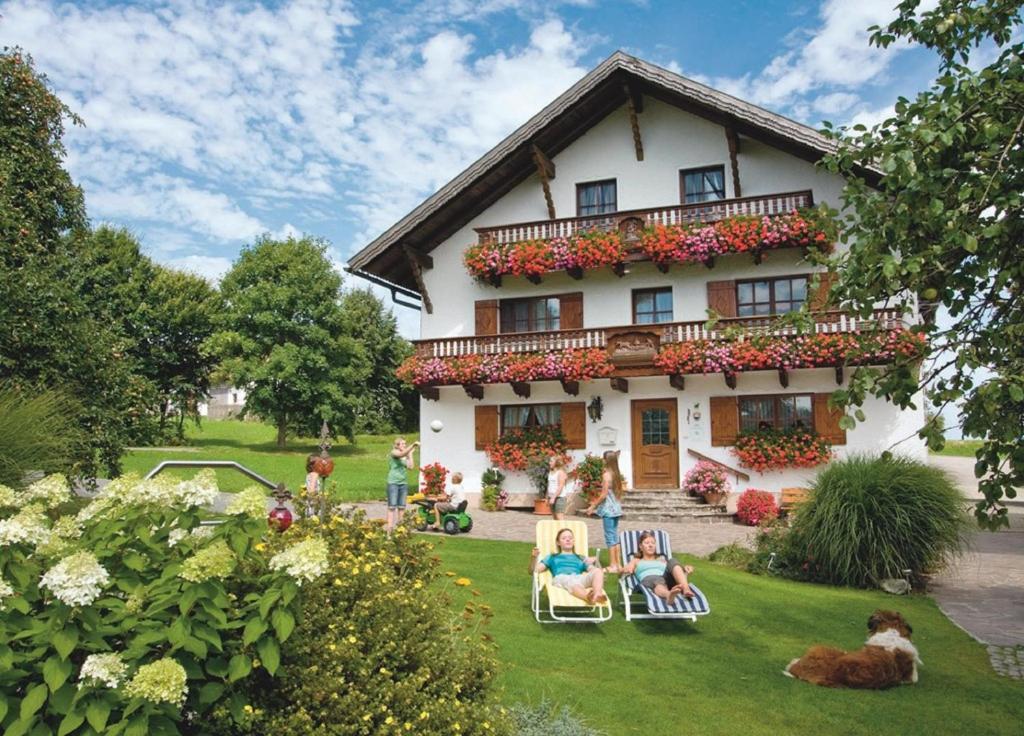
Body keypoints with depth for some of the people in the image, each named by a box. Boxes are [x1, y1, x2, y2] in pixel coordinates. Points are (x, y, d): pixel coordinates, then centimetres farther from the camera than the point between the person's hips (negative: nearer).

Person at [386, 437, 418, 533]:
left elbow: (410, 467, 4)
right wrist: (413, 445, -30)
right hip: (393, 482, -6)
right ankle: (389, 527, -8)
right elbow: (402, 454, -23)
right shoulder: (394, 452, -2)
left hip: (403, 482, 6)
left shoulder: (405, 456, 15)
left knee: (402, 506, 5)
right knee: (392, 506, -7)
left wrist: (410, 454, 9)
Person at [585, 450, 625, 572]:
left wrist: (593, 506, -6)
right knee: (615, 537, 14)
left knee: (610, 537, -2)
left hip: (608, 509, -8)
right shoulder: (616, 474, 9)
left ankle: (613, 566, 2)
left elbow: (604, 494, -16)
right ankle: (618, 564, 17)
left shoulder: (606, 474, -14)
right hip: (616, 508, 8)